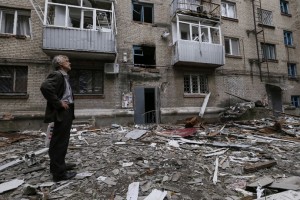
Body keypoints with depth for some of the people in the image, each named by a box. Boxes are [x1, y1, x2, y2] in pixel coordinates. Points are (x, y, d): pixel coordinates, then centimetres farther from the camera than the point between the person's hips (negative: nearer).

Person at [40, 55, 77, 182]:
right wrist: (58, 103, -23)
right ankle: (58, 172, 8)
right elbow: (45, 87, -30)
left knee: (62, 141, 18)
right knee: (59, 142, -3)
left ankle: (59, 165, 33)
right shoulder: (57, 75, -13)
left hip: (67, 112, 10)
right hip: (62, 113, -10)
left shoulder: (64, 76, 18)